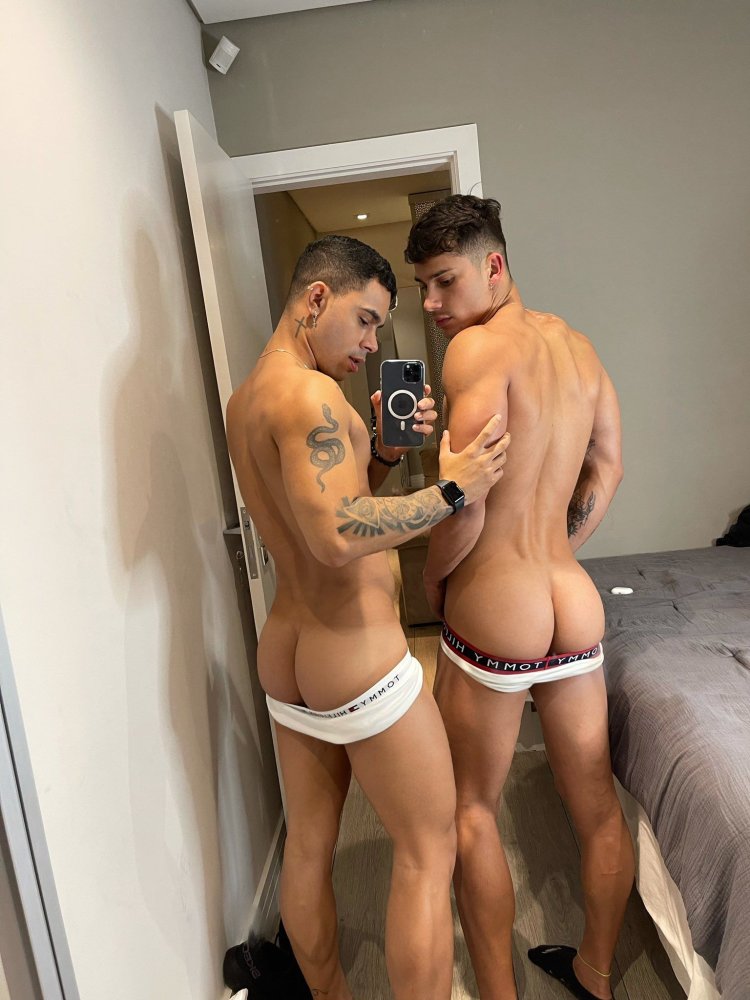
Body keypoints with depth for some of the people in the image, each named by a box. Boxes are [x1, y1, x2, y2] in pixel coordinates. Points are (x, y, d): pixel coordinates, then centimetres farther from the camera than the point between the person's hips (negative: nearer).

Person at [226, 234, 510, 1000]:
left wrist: (382, 450, 4)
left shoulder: (246, 398, 12)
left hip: (285, 654, 10)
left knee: (308, 845, 21)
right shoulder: (307, 391, -18)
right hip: (358, 660, -10)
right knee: (428, 853, 8)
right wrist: (452, 490, -22)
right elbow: (337, 535, -30)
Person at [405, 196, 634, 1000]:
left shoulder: (478, 345, -15)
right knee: (597, 805, 21)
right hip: (577, 605, 7)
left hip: (495, 613, -7)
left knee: (471, 813, 15)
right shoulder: (573, 341, 8)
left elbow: (464, 513, -21)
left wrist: (431, 578, -2)